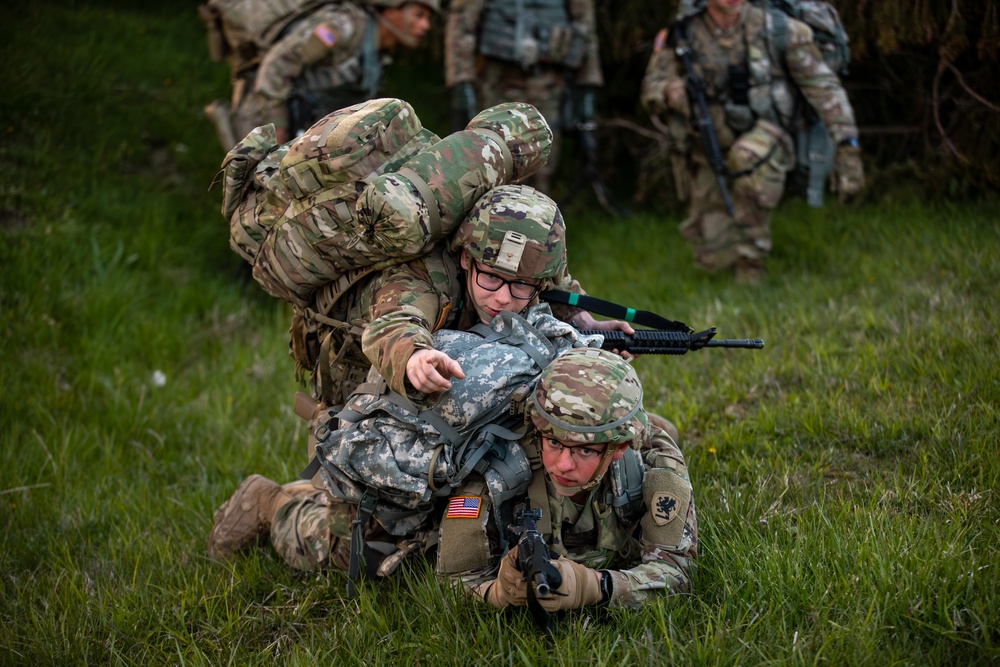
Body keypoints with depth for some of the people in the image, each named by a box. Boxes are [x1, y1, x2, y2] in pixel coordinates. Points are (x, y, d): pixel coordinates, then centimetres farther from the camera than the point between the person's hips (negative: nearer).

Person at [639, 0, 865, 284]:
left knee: (746, 157, -40)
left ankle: (751, 260, -23)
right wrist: (670, 91, -29)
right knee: (716, 258, -6)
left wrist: (847, 147, -15)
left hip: (763, 144, -2)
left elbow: (823, 86, -8)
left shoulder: (775, 28, -10)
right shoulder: (682, 36, -5)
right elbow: (651, 91, -4)